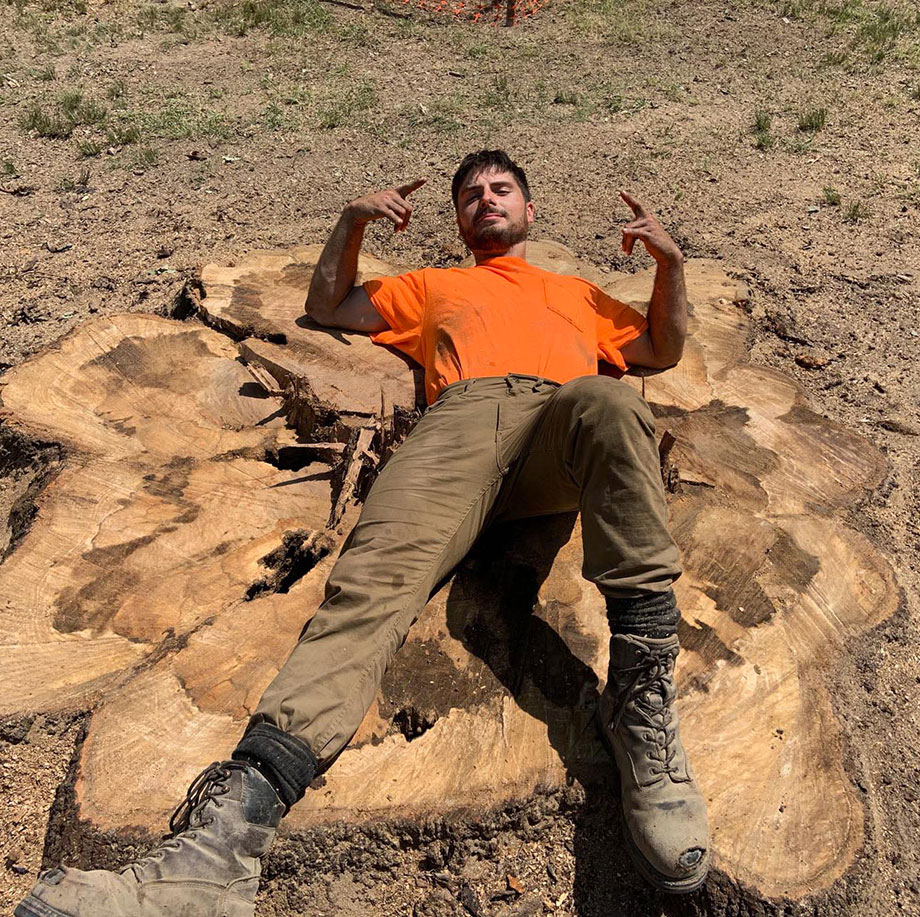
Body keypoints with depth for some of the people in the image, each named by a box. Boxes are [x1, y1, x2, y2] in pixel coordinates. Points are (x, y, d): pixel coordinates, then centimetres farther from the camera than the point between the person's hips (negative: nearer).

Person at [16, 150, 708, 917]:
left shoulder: (577, 293, 42)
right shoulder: (433, 285, 42)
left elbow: (663, 351, 37)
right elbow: (327, 305, 40)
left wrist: (670, 261, 22)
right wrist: (353, 223, 26)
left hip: (564, 423, 1)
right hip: (462, 415, 0)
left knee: (608, 402, -38)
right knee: (377, 573, -31)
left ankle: (643, 695, -42)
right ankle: (233, 823, -46)